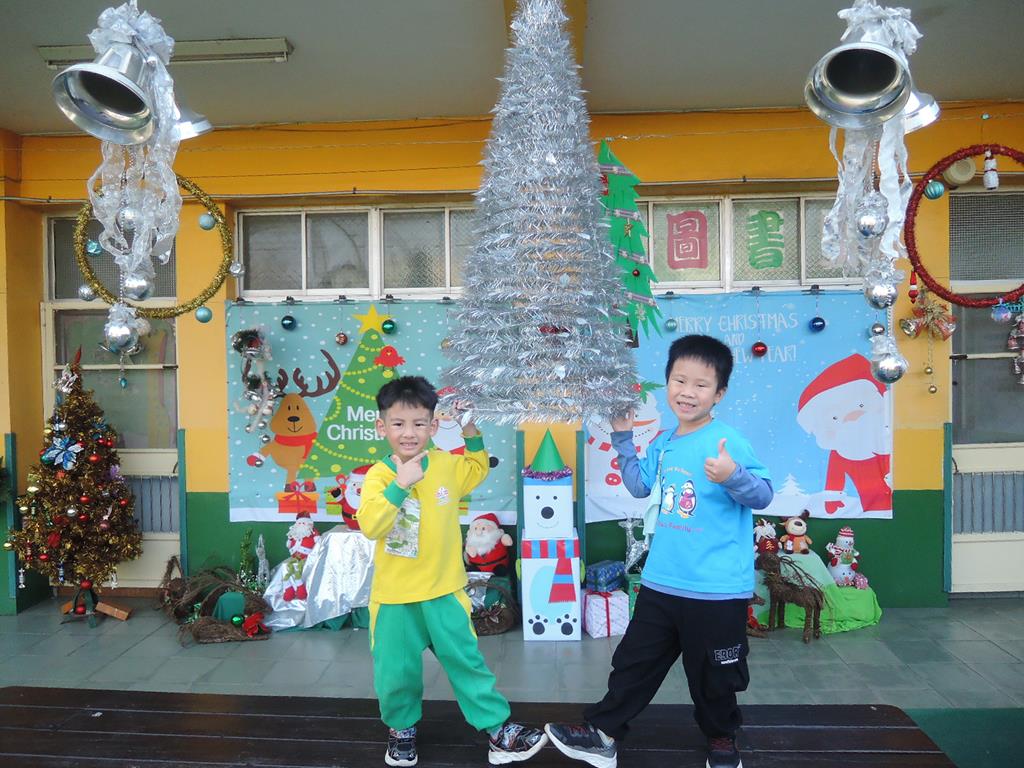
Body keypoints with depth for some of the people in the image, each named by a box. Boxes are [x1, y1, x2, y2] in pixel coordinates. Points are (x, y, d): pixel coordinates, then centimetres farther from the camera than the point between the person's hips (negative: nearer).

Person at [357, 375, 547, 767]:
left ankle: (499, 731, 22)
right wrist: (400, 484, -35)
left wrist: (472, 434, 4)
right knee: (396, 672, 11)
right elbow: (370, 526, -27)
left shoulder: (446, 464, -2)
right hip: (395, 596, -2)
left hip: (444, 591, 2)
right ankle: (402, 729, 37)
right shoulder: (378, 475, -13)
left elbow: (478, 470, 20)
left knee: (467, 661, 10)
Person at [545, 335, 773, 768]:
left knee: (714, 675, 15)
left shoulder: (728, 441, -16)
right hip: (661, 582, 6)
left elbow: (764, 494, -19)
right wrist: (623, 439, 13)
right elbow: (640, 485, 19)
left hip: (717, 589, -6)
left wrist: (733, 476, -38)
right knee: (634, 661, 15)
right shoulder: (664, 444, 5)